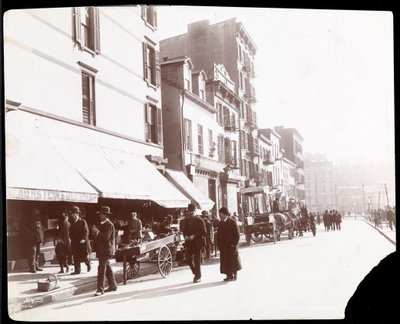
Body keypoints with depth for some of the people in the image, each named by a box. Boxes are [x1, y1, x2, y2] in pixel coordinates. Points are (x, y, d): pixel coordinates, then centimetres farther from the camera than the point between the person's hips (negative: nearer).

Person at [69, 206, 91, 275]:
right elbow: (71, 232, 16)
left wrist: (84, 239, -26)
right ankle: (77, 270, 7)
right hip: (74, 243, 5)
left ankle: (88, 264, 30)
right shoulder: (72, 222, 10)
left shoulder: (83, 222, -6)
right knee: (76, 257, 2)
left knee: (84, 257, 1)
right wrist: (71, 239, 4)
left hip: (82, 242, -4)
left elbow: (86, 231, -13)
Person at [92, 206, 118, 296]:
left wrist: (97, 232, -19)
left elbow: (106, 237, -22)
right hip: (101, 250, 10)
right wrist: (96, 232, 4)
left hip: (106, 250, -10)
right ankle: (113, 285, 24)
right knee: (107, 268, 15)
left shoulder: (109, 225, -14)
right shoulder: (102, 224, 17)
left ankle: (100, 289, -11)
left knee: (101, 269, -12)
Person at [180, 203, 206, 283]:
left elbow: (203, 232, -7)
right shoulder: (184, 221, 9)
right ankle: (196, 273, 24)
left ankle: (198, 277, 11)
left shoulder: (199, 220, -4)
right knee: (188, 258, 1)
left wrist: (194, 236, -17)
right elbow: (182, 230, 15)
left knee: (196, 260, -2)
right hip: (188, 243, 4)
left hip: (197, 242, -4)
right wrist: (185, 236, -7)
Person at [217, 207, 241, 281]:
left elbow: (237, 234, -8)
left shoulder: (232, 222, -6)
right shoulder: (220, 223, 11)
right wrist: (219, 244, 7)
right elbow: (219, 235, 15)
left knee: (233, 259, -1)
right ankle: (229, 275, 9)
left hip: (231, 245, -6)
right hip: (223, 246, 6)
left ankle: (235, 275, 9)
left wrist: (234, 243, -15)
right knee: (225, 260, 3)